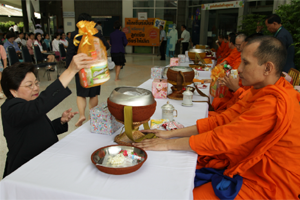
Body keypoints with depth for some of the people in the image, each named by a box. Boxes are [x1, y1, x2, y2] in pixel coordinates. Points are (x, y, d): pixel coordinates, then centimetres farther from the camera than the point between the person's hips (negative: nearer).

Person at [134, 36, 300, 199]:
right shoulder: (259, 91, 3)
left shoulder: (274, 104, -27)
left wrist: (169, 144, -19)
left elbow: (221, 138, -28)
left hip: (265, 185, -7)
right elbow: (222, 120, -1)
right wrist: (170, 133, -7)